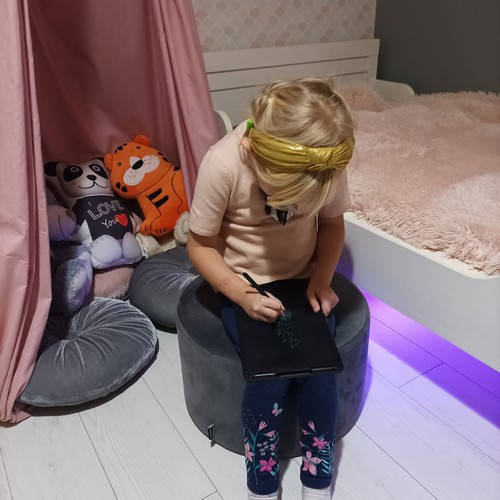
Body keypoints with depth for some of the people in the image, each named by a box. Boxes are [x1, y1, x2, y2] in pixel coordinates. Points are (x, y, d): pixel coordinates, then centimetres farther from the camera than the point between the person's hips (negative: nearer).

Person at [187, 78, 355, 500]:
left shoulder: (328, 162, -18)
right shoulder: (223, 163, -27)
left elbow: (332, 223, 1)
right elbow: (201, 245, -14)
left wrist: (321, 280, -14)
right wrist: (242, 295, -27)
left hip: (303, 280, 2)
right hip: (243, 285, -2)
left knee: (320, 368, -17)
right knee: (269, 373, -21)